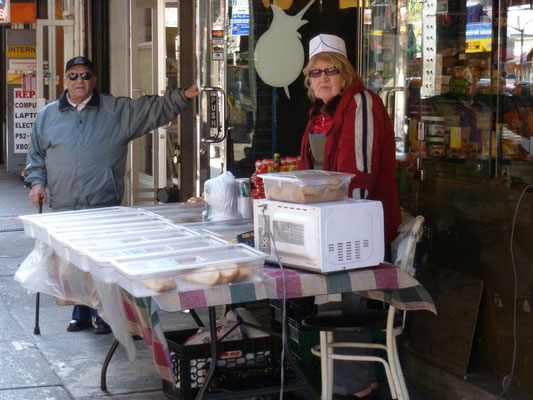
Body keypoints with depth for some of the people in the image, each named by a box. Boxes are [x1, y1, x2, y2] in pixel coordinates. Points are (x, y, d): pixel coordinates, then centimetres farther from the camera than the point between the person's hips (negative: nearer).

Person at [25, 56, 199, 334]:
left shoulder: (117, 111, 6)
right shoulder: (48, 115, 13)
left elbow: (154, 109, -2)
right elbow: (36, 155, 19)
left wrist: (184, 96, -15)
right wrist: (37, 181, 5)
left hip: (104, 207, -2)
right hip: (63, 207, 2)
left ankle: (102, 315, 10)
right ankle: (81, 314, 21)